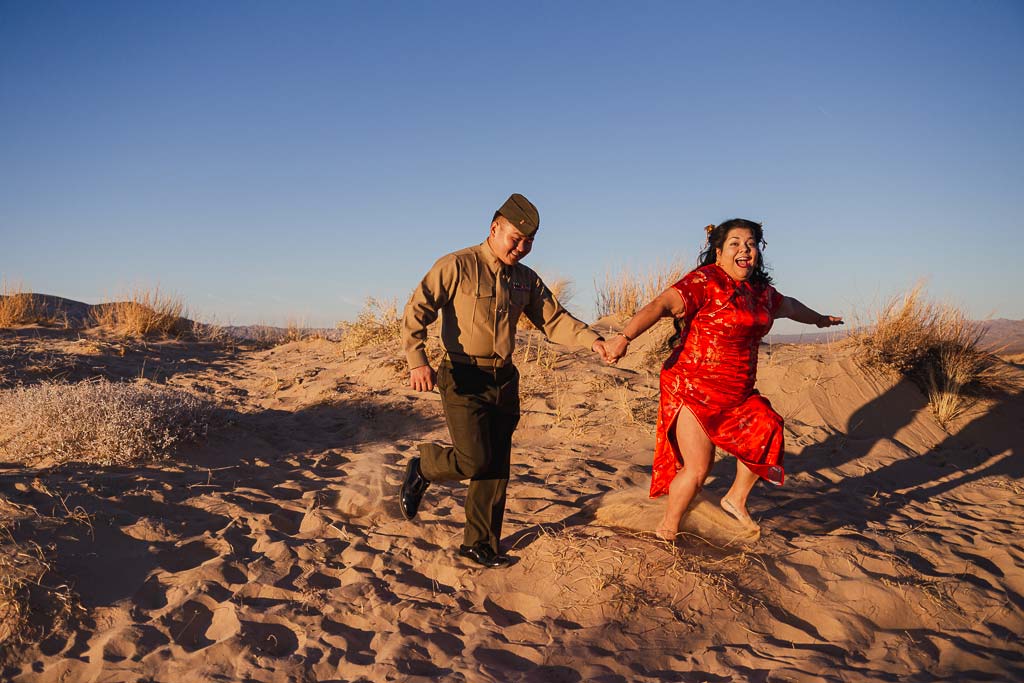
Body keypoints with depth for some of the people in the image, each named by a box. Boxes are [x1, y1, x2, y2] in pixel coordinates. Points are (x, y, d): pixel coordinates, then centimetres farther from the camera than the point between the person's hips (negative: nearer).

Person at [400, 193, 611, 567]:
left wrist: (591, 339, -8)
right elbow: (417, 309, -12)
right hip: (463, 380, -6)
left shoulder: (525, 279, 12)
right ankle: (422, 468, 16)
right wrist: (417, 360, -26)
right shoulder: (458, 266, -7)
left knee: (496, 467, 7)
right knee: (475, 460, -15)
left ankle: (480, 544, 22)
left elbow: (554, 318, 10)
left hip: (504, 381, 6)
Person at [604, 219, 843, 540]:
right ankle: (667, 529, 14)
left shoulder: (760, 291, 13)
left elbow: (787, 305, 34)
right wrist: (624, 336, -43)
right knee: (697, 467, -8)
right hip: (694, 389, -8)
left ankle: (735, 500, 31)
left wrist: (819, 319, 52)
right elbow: (662, 304, -28)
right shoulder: (705, 281, -14)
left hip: (737, 394, 8)